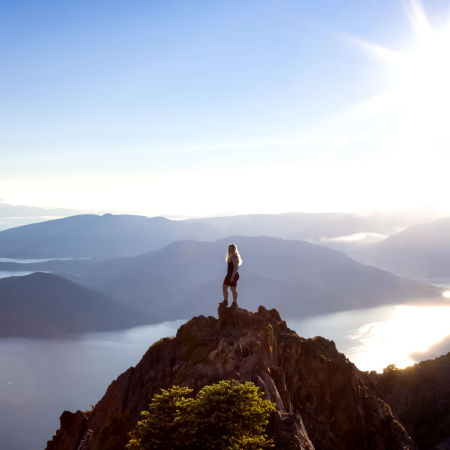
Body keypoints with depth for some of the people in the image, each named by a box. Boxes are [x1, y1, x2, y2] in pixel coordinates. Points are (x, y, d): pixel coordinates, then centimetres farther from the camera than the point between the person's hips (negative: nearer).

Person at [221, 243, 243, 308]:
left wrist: (232, 277, -24)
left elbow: (235, 268, -22)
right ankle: (225, 301, 19)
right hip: (229, 274, 10)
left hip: (233, 275, -10)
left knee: (233, 289, -3)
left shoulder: (235, 257, -18)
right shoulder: (230, 256, 14)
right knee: (224, 287, 11)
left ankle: (234, 303, 6)